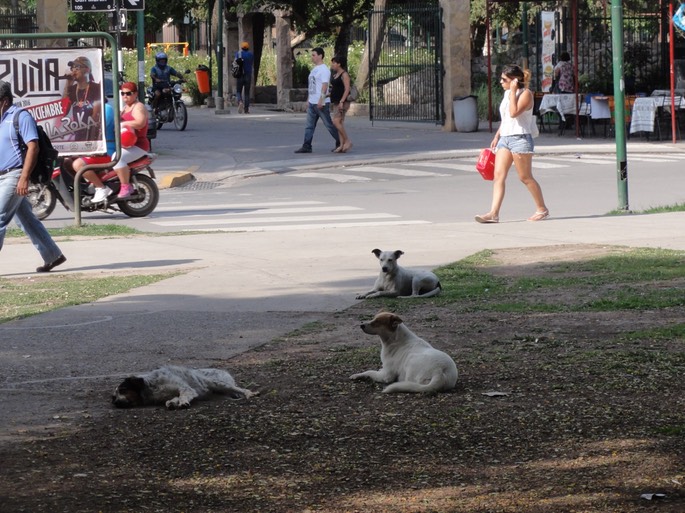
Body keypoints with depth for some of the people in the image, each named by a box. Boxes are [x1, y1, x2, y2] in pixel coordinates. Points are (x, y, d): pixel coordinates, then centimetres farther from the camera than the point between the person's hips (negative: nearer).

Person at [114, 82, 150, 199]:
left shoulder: (138, 107, -9)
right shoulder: (125, 108, 21)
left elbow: (141, 123, -28)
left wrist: (122, 124, -26)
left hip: (137, 146, -11)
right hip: (125, 145, 11)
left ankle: (126, 187, -33)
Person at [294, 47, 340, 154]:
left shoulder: (324, 70, -12)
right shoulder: (314, 69, 17)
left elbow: (324, 86, -20)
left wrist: (321, 100, -27)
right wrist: (308, 99, 21)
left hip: (321, 103, -9)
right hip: (312, 103, 9)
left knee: (329, 125, -1)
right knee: (309, 126, 4)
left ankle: (340, 143, 10)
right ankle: (306, 147, 3)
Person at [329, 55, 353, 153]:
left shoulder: (344, 75, -11)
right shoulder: (335, 75, 16)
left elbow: (347, 89, -18)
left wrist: (341, 102, -24)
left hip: (343, 102, -9)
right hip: (336, 102, 9)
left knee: (336, 122, -17)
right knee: (340, 123, 5)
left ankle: (347, 141, -9)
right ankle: (342, 145, 3)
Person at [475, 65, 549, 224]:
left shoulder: (526, 94, -9)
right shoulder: (507, 93, 16)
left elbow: (514, 113, -23)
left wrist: (513, 91, -18)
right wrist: (497, 136, 19)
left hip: (520, 139, -8)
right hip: (504, 139, 8)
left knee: (525, 177, 1)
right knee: (498, 176, -5)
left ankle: (542, 209, 17)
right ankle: (494, 213, -12)